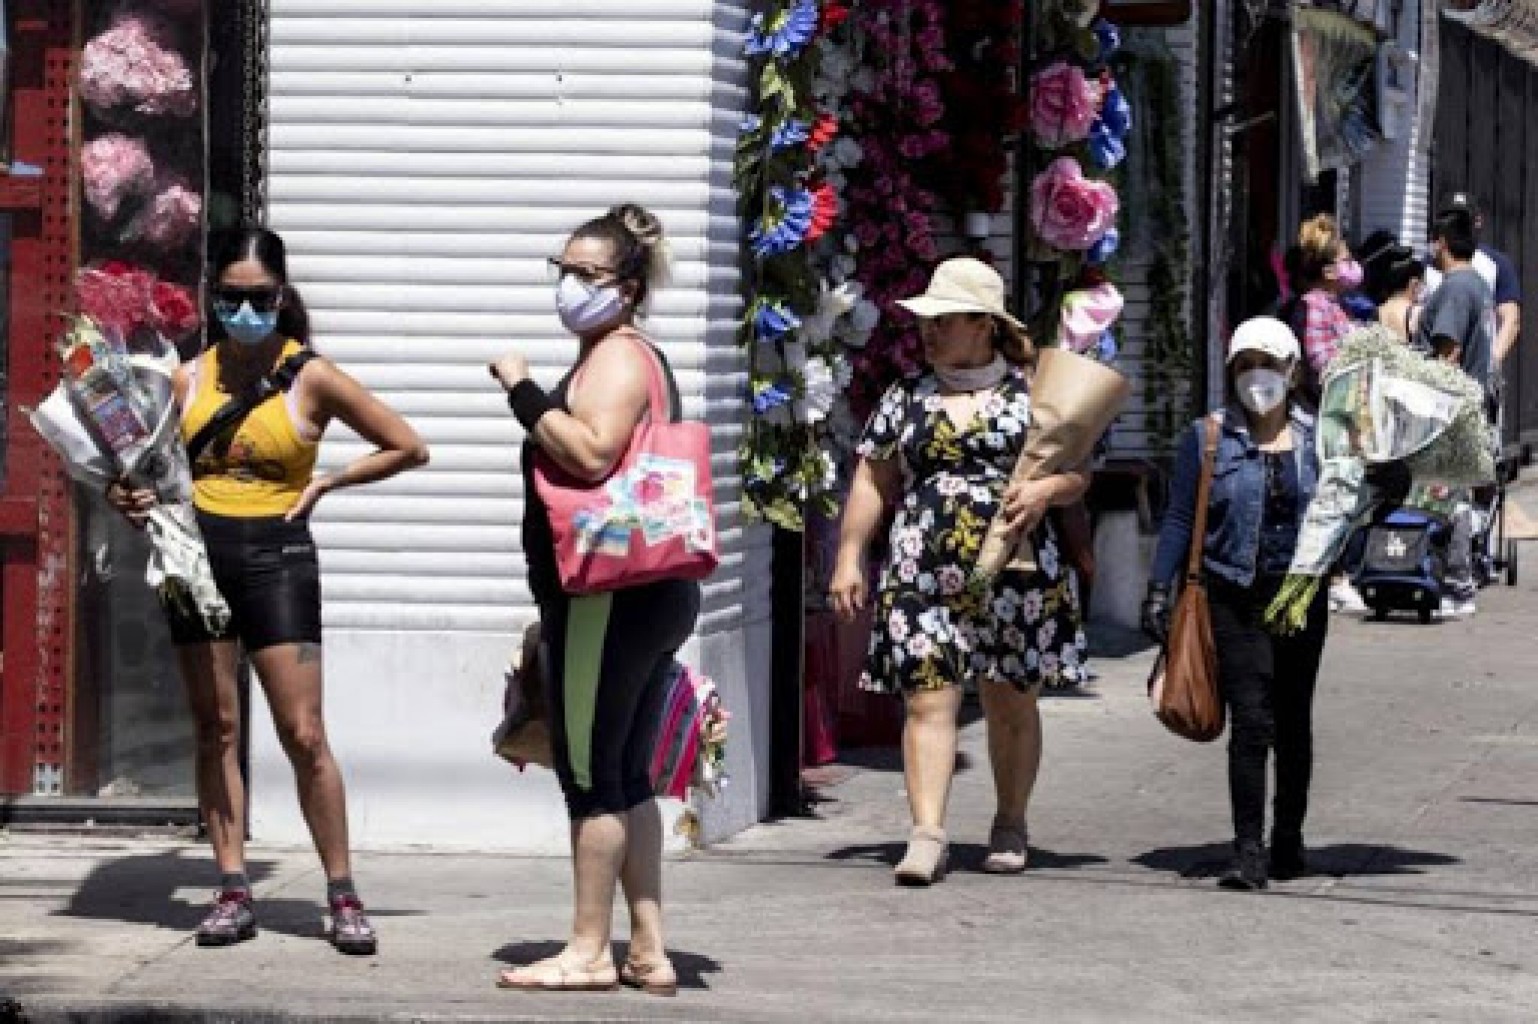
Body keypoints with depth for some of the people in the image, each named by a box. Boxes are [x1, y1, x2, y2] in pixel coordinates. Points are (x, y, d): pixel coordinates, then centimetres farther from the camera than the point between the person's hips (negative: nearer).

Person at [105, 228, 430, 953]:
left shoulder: (311, 377, -3)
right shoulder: (190, 378, 5)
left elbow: (408, 448, 1)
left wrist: (325, 484, -4)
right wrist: (130, 497, -8)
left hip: (275, 557, -3)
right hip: (198, 554, 3)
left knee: (305, 736, -6)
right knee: (216, 728, 5)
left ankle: (342, 896, 2)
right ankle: (232, 892, 10)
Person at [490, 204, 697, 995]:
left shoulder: (618, 358, -12)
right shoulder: (628, 359, 21)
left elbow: (592, 452, -29)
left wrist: (522, 390, -20)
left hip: (609, 597, -11)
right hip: (643, 596, 11)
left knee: (589, 770, -5)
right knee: (626, 774, 12)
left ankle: (589, 951, -2)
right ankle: (648, 951, 13)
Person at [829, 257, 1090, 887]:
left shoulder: (1031, 393, 6)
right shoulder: (905, 398, 11)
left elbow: (1078, 473, 8)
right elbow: (872, 483, 12)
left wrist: (1047, 490, -15)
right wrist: (848, 559, 5)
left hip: (1016, 575, -1)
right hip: (921, 575, 1)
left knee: (1011, 704, 9)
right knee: (928, 700, -10)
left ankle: (1010, 826, 24)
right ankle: (927, 834, -15)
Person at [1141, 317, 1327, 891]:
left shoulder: (1318, 438, 7)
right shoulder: (1209, 437, 2)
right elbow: (1179, 519, 3)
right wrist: (1158, 589, -3)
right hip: (1236, 600, -2)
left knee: (1292, 721, 11)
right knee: (1251, 721, -11)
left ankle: (1288, 839, 25)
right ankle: (1249, 851, -11)